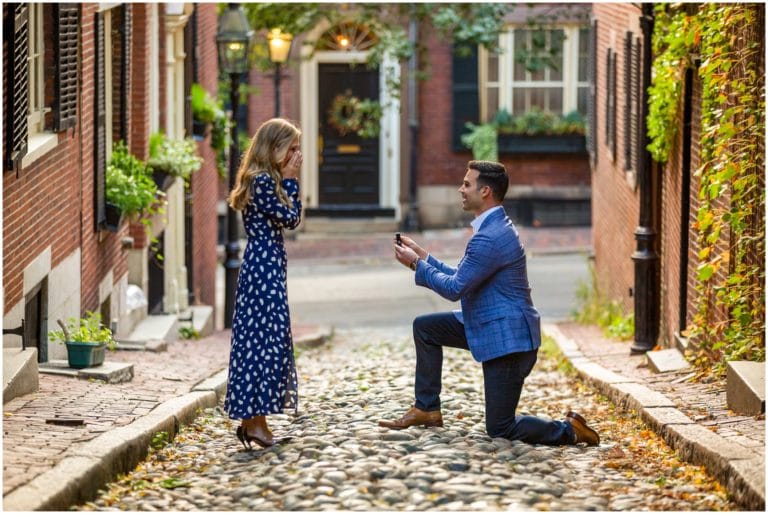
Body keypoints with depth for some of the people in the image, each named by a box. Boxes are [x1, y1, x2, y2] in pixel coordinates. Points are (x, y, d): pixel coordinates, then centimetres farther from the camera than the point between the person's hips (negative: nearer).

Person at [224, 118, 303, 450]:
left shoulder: (261, 180, 16)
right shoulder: (264, 181, -14)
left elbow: (288, 219, 18)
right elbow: (290, 219, -10)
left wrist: (287, 180, 12)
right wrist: (290, 180, -5)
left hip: (260, 265, 11)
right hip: (265, 267, -11)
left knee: (256, 338, 10)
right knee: (266, 338, -9)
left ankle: (251, 419, 13)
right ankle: (255, 421, -7)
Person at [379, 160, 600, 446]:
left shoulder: (490, 238, -24)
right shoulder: (495, 227, 10)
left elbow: (454, 288, -20)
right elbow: (462, 277, 16)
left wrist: (417, 264, -8)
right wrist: (424, 257, 11)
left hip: (507, 336, -11)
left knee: (500, 429, -5)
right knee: (424, 327, 13)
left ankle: (569, 430, 3)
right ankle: (426, 409, 18)